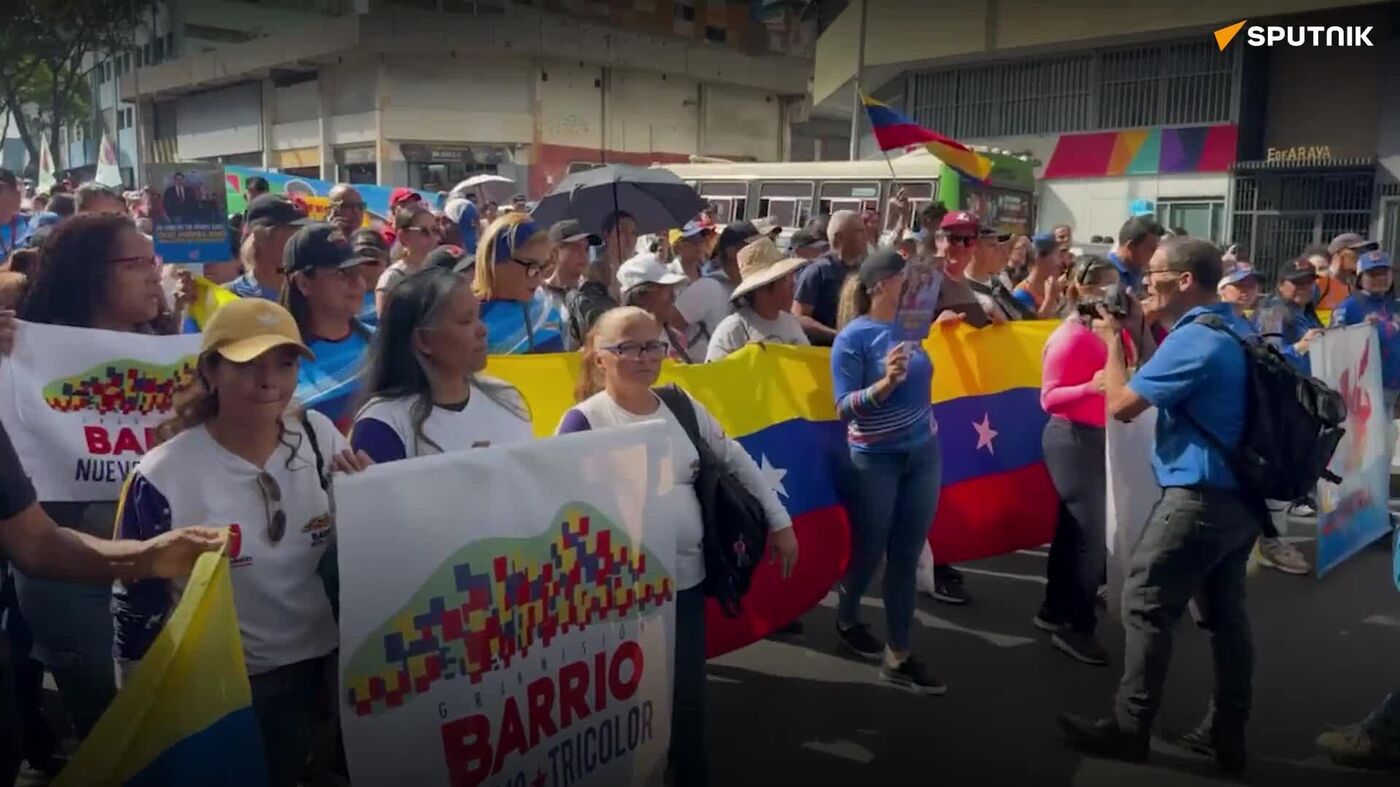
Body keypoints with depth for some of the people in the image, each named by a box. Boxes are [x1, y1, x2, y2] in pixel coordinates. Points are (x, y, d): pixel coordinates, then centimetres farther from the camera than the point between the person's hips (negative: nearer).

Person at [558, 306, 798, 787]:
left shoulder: (682, 407, 5)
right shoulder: (584, 422, -11)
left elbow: (737, 462, 13)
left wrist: (779, 522, 14)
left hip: (687, 579, 4)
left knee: (688, 695, 12)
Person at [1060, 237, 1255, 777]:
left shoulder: (1194, 339, -18)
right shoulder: (1236, 332, 13)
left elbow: (1121, 406, -18)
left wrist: (1113, 342, -4)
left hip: (1199, 497, -10)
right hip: (1241, 495, 10)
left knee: (1145, 606, -2)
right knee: (1226, 613, 13)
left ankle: (1129, 731, 5)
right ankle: (1229, 736, 21)